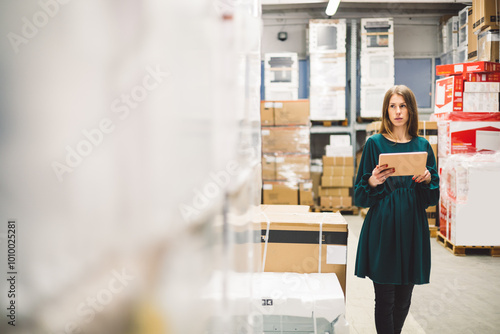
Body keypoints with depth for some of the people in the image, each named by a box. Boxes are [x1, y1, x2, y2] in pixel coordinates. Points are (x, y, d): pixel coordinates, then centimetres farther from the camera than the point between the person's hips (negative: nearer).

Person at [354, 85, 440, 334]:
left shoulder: (422, 145, 8)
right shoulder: (375, 144, 0)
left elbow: (432, 197, 10)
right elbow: (361, 196, -1)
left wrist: (427, 179, -10)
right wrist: (373, 182, -21)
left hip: (412, 228, 3)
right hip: (383, 228, -3)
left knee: (404, 299, 10)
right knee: (385, 299, -1)